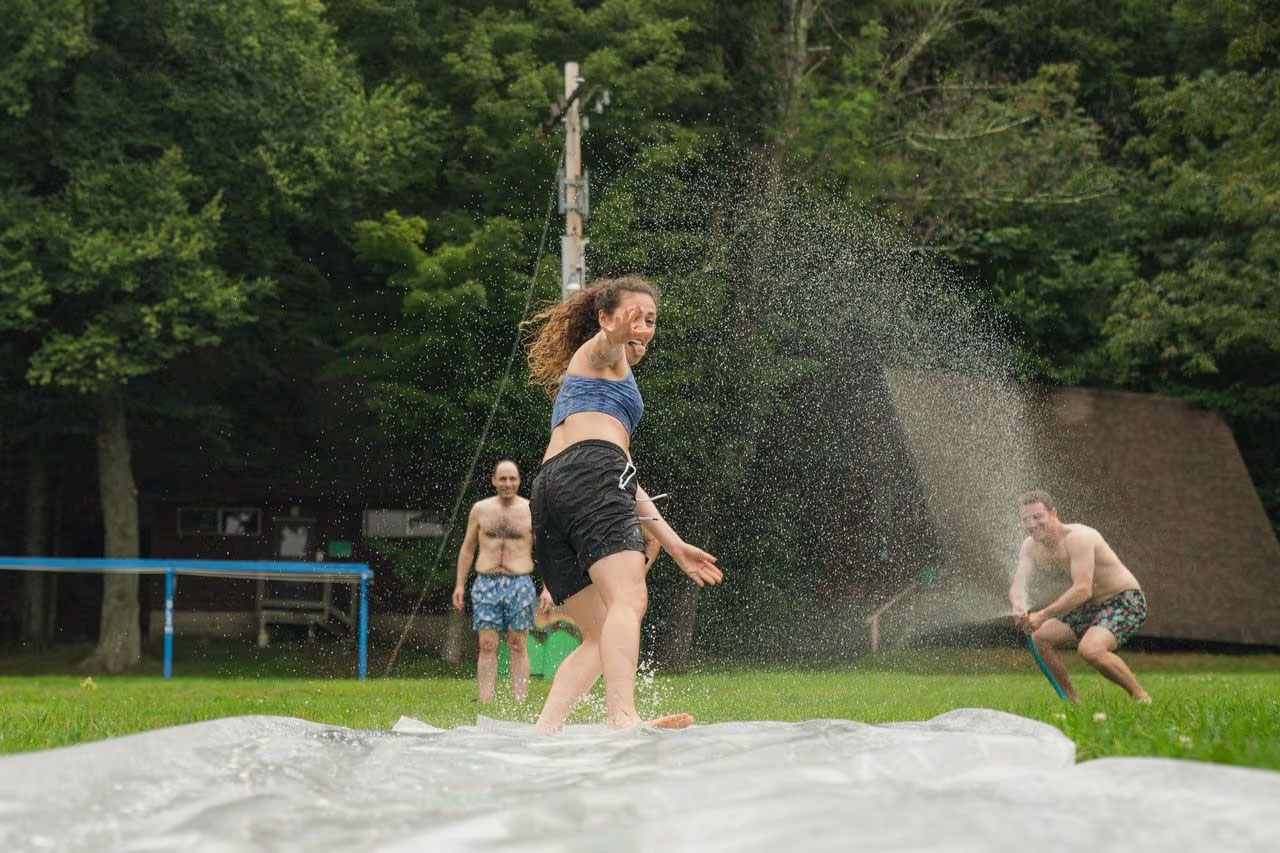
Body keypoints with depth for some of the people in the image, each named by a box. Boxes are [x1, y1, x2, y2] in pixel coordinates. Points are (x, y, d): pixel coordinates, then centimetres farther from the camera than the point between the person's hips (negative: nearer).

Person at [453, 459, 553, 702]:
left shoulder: (531, 511, 4)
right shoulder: (480, 509, 9)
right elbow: (467, 548, 15)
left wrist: (546, 588, -1)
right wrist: (459, 584, 9)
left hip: (520, 584, -1)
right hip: (486, 584, 1)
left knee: (518, 646, -1)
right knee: (487, 646, -4)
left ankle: (519, 705, 1)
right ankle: (485, 705, -5)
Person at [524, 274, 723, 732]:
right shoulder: (599, 352, 14)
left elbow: (623, 477, 40)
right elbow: (607, 341, -15)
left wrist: (674, 544, 39)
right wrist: (617, 331, -39)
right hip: (589, 472, -9)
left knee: (602, 636, 7)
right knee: (629, 598, -24)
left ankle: (544, 728, -10)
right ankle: (624, 718, -43)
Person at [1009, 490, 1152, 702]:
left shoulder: (1077, 537, -26)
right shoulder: (1031, 546, -1)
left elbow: (1083, 590, -34)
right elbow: (1017, 586, -9)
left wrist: (1043, 615, -41)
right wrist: (1019, 608, -34)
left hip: (1125, 602, -9)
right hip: (1091, 606, 9)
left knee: (1090, 649, -31)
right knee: (1040, 637, -2)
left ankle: (1141, 697, -16)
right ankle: (1070, 700, 10)